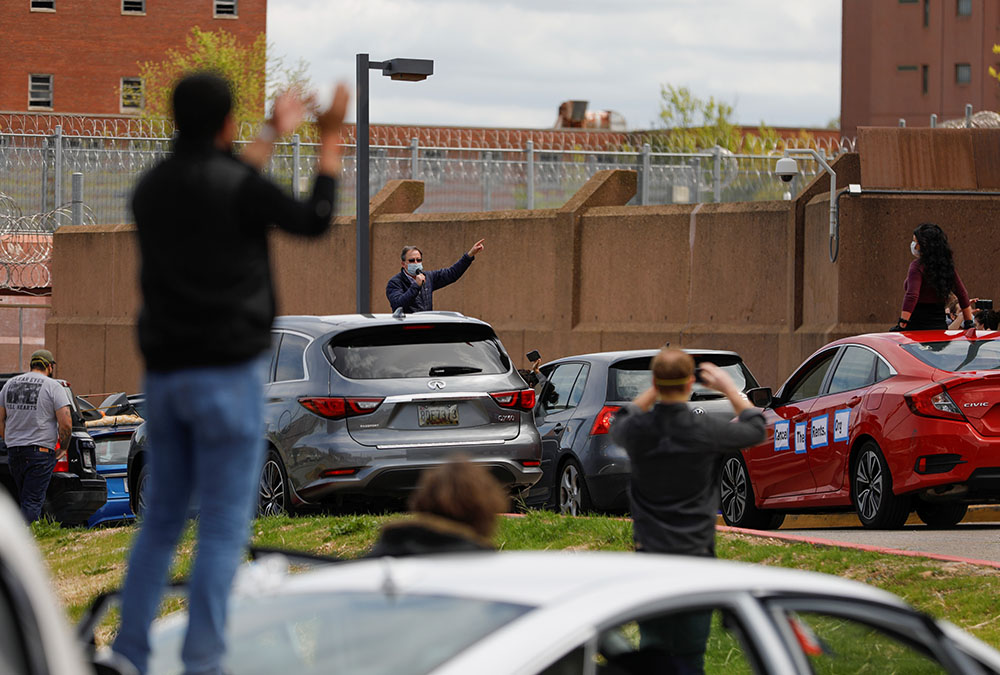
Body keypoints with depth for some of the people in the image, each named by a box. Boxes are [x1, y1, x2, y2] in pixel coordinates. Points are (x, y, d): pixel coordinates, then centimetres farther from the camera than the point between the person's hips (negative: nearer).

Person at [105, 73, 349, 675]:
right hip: (229, 374, -6)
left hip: (166, 374, 6)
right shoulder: (237, 185, -13)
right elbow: (314, 220, 0)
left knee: (162, 518, 14)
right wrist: (331, 137, 10)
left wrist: (273, 137, 36)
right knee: (225, 526, -2)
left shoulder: (152, 188, 8)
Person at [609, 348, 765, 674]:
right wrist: (728, 387, 20)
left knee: (653, 648, 10)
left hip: (649, 552, 3)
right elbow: (755, 428, 9)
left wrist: (655, 390, 22)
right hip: (695, 553, -3)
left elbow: (619, 424, 22)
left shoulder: (638, 429, -7)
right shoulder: (706, 431, -13)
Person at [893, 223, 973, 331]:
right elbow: (962, 295, 13)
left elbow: (912, 296, -24)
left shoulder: (917, 266, -12)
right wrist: (968, 323, 19)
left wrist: (901, 324, -27)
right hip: (940, 325, 7)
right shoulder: (948, 266, 9)